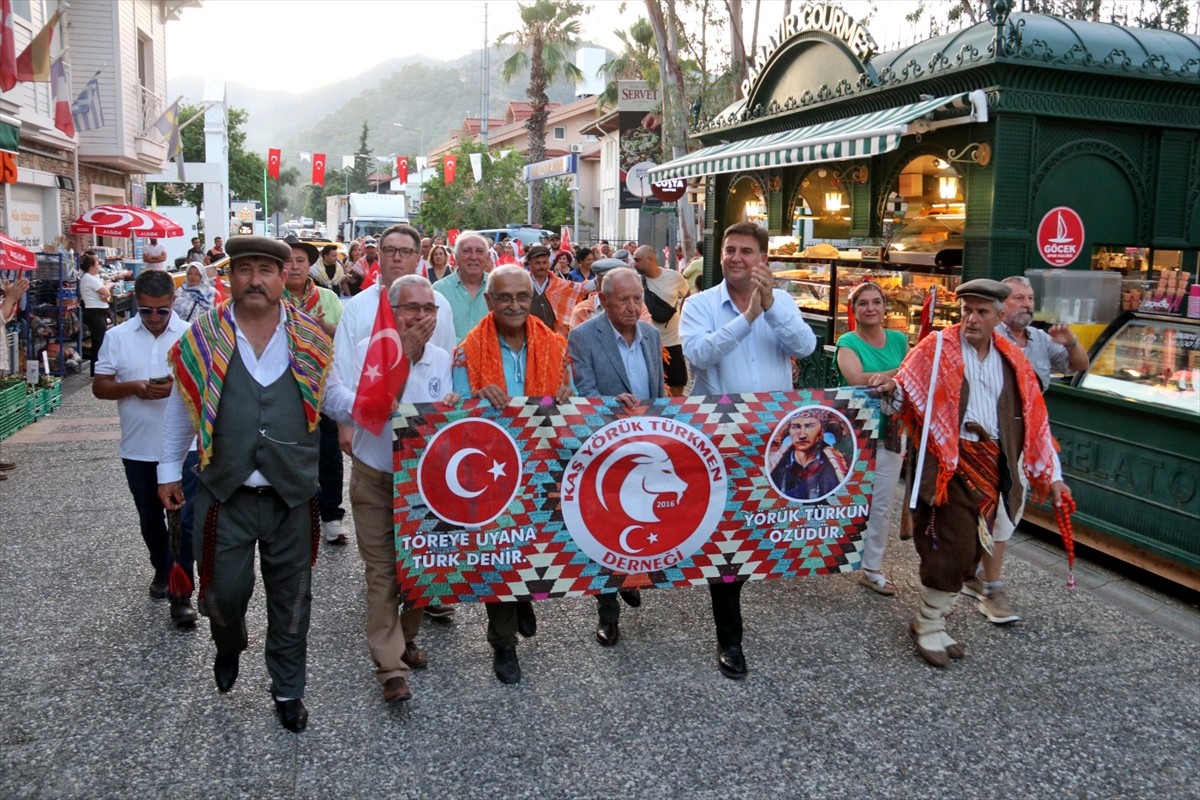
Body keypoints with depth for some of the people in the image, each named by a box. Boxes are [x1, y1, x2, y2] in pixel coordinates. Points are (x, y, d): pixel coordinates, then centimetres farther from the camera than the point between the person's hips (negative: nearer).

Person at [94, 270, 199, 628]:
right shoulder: (117, 337, 0)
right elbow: (99, 387, 2)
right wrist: (134, 387, -17)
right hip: (138, 449, 3)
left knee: (184, 520, -5)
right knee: (150, 519, 19)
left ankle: (181, 593, 2)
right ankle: (162, 569, 41)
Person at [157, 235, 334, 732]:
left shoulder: (310, 339, 0)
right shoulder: (203, 338, 0)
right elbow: (182, 407, 8)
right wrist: (169, 469, 10)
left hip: (292, 492, 1)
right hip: (226, 491, 0)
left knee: (290, 596, 10)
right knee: (225, 588, 5)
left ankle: (288, 690, 29)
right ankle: (229, 646, 41)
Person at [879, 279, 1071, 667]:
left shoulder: (1012, 360, 11)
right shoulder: (938, 346, -1)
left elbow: (1034, 418, 12)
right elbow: (907, 391, -5)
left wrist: (1051, 474, 10)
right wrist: (893, 388, -30)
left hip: (993, 466, 5)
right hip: (948, 462, -5)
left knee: (970, 549, 8)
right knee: (953, 546, -7)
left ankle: (932, 622, 23)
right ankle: (929, 625, 12)